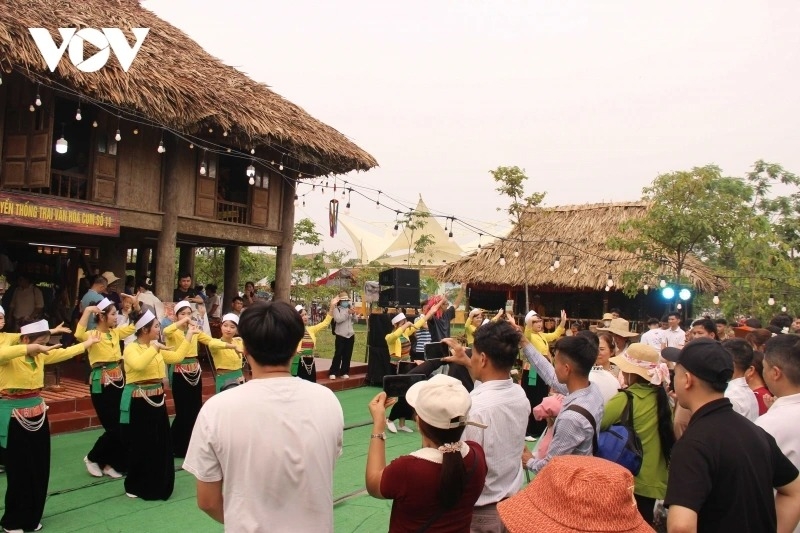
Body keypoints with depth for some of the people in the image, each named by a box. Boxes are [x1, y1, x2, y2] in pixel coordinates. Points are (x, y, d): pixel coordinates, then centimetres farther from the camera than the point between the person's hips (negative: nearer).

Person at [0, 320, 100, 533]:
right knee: (19, 470, 2)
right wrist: (32, 348, -40)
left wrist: (88, 343, 24)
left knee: (40, 469, 11)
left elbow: (65, 352, 18)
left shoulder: (41, 355, 5)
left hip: (38, 414, 7)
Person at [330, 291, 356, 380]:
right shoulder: (336, 309, -3)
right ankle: (333, 372, 1)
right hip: (340, 335, -5)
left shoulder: (349, 308, 14)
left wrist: (353, 314, -5)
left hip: (350, 335, 5)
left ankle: (344, 372, 15)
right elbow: (338, 319, -19)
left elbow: (355, 320, 14)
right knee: (338, 354, -5)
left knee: (347, 355, 7)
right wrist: (347, 313, -20)